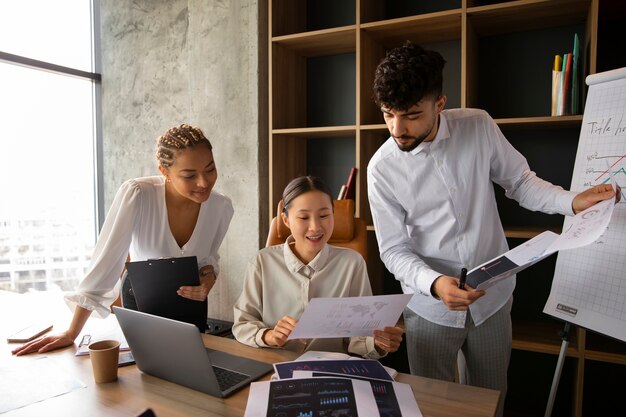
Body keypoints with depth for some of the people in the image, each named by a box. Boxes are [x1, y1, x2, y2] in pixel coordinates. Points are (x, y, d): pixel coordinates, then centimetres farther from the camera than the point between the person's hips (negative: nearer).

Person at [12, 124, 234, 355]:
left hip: (190, 304, 2)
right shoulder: (136, 195, -29)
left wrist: (208, 277, -25)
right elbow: (106, 260, -29)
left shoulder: (221, 206, -19)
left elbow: (209, 257, -2)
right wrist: (71, 333, -27)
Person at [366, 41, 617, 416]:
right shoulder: (382, 168, -15)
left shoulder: (479, 127, -11)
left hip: (493, 297, 2)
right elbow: (394, 249, -12)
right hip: (431, 306, -1)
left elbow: (519, 181, 2)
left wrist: (573, 201, -16)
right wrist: (435, 283, -29)